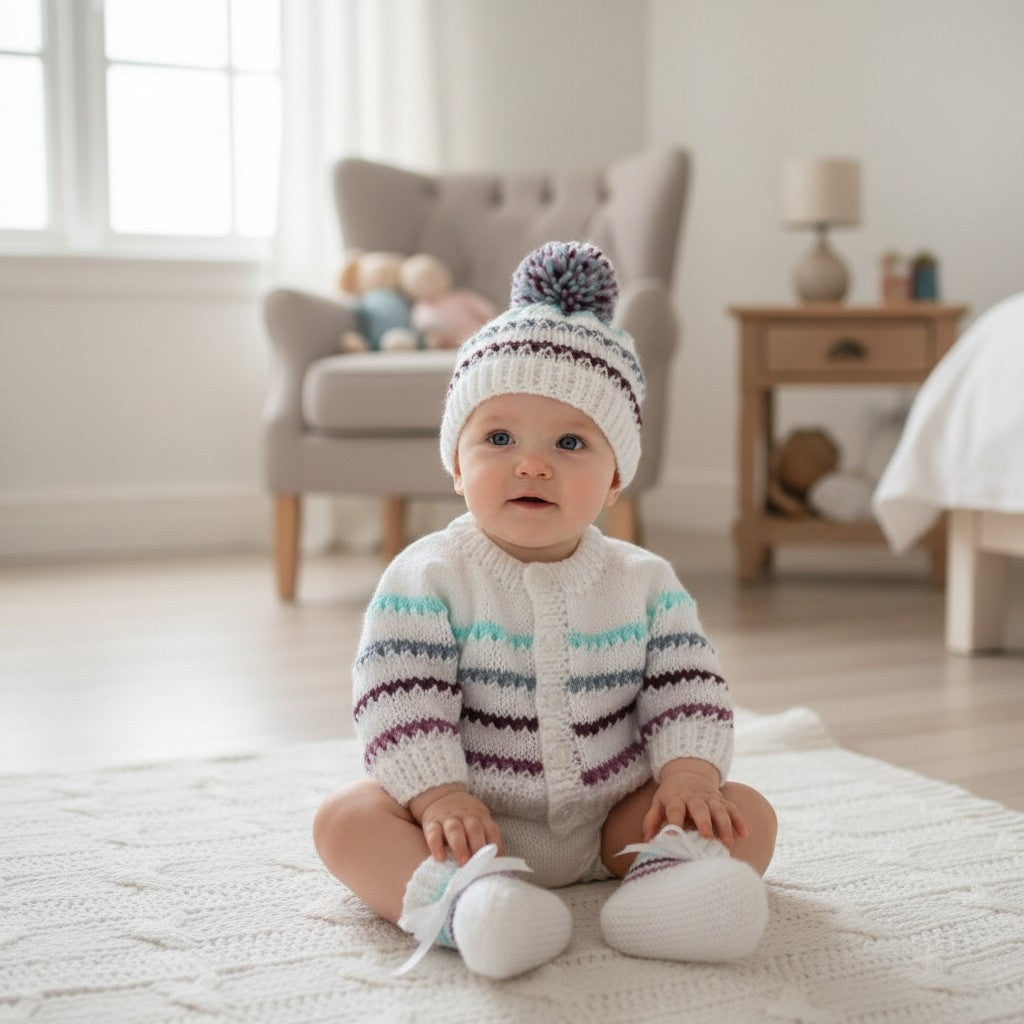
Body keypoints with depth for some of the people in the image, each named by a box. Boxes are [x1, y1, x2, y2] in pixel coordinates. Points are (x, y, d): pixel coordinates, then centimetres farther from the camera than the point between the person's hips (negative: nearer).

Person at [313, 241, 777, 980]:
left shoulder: (646, 584, 0)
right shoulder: (429, 578, -9)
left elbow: (687, 687, 1)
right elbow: (398, 701, -14)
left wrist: (690, 771, -15)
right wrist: (438, 795, -25)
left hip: (610, 817, 3)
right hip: (471, 817, -2)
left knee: (748, 815, -12)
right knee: (348, 820, -25)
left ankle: (671, 869, -39)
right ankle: (457, 901, -49)